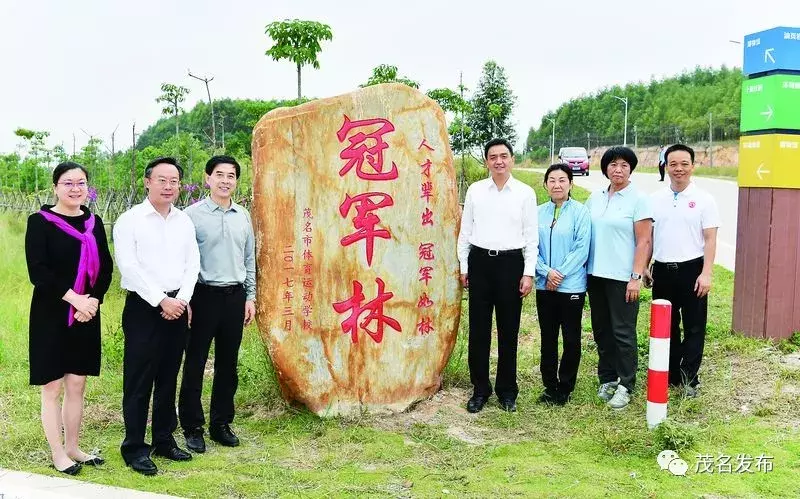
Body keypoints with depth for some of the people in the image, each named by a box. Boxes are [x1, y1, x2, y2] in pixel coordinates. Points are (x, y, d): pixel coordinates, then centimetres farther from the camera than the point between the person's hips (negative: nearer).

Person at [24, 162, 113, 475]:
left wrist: (92, 300, -11)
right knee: (53, 386, 5)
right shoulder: (40, 222, -5)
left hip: (87, 314, 4)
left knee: (77, 385, 10)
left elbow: (106, 269, 5)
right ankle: (57, 454, 16)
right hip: (51, 315, -4)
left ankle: (72, 448, 23)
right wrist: (74, 298, -19)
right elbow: (37, 271, -13)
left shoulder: (94, 223, 8)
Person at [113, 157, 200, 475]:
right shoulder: (130, 220, -5)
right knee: (139, 380, 0)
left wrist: (182, 300, -7)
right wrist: (162, 301, -15)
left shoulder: (185, 221, 10)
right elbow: (129, 267, -12)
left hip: (178, 306, 5)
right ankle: (134, 448, 10)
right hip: (143, 307, -5)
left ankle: (164, 440, 24)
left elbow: (192, 264, 7)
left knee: (168, 378, 12)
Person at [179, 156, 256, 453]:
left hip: (235, 296, 4)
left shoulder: (243, 216, 9)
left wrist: (250, 297, 10)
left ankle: (221, 424, 23)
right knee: (195, 364, 3)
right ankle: (192, 428, 15)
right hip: (204, 295, -4)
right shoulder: (192, 214, -5)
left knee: (228, 364, 11)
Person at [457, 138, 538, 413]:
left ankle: (507, 390, 21)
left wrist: (529, 273, -2)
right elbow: (465, 231, 9)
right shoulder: (475, 190, 5)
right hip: (479, 261, 1)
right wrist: (464, 266, 6)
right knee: (478, 329, 6)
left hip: (511, 262, -1)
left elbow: (531, 236, 3)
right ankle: (480, 389, 18)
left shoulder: (525, 193, 2)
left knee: (509, 330, 7)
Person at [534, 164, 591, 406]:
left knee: (571, 339, 6)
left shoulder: (580, 212, -5)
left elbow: (582, 248, -10)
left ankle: (565, 388, 20)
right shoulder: (538, 213, 4)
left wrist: (561, 274, -13)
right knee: (548, 338, 11)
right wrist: (547, 272, -11)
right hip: (544, 285, 3)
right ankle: (550, 386, 24)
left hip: (572, 286, -3)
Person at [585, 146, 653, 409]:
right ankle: (607, 379, 26)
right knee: (601, 330, 13)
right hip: (596, 274, 6)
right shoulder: (595, 198, 10)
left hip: (622, 277, -5)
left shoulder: (638, 199, -6)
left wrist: (636, 277, -14)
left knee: (623, 333, 0)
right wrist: (582, 270, 7)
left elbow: (644, 242, -9)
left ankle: (625, 386, 11)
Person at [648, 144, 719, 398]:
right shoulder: (655, 199, 6)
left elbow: (710, 240, -6)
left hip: (692, 270, -3)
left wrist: (706, 273, -13)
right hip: (662, 270, 3)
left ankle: (689, 379, 13)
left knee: (694, 327, 4)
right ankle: (670, 375, 24)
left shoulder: (704, 199, -3)